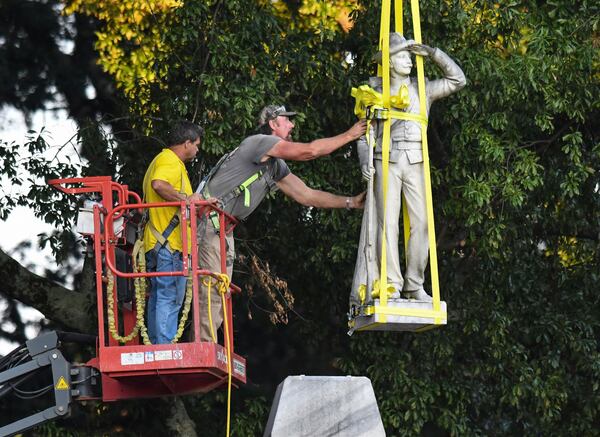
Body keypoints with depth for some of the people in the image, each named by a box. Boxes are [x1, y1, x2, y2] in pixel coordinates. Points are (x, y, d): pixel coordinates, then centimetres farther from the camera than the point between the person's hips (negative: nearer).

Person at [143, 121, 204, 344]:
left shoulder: (161, 160, 23)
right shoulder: (170, 162, -11)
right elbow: (159, 184, -31)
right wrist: (186, 199, -26)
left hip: (158, 243, 11)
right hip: (169, 243, -11)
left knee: (159, 297, 12)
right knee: (170, 298, -11)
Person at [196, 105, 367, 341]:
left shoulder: (276, 167, 19)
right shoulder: (259, 142, -11)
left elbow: (307, 195, 20)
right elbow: (309, 151, -19)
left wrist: (351, 202, 14)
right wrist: (349, 135, -10)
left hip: (223, 227, 10)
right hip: (209, 221, -10)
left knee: (220, 292, 7)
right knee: (212, 290, -15)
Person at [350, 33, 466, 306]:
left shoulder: (422, 90, 12)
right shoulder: (376, 93, 7)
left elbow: (457, 80, 8)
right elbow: (366, 133, 6)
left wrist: (432, 53, 1)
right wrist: (365, 161, -11)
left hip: (415, 163, 2)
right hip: (386, 163, -2)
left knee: (421, 222, -7)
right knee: (387, 223, -10)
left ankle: (415, 286, 0)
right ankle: (391, 286, -10)